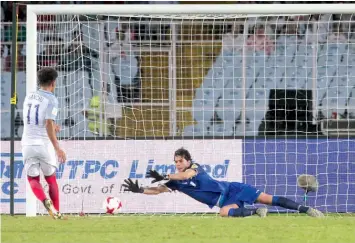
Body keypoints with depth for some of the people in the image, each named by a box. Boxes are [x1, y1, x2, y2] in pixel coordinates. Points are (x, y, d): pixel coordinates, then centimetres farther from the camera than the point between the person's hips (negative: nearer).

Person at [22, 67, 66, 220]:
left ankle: (45, 201, -22)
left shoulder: (29, 97, 11)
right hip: (44, 144, -3)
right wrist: (57, 148, -20)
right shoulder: (51, 100, -9)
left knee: (33, 179, 7)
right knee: (51, 178, 14)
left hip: (28, 144, 3)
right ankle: (56, 211, 14)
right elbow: (49, 125, -19)